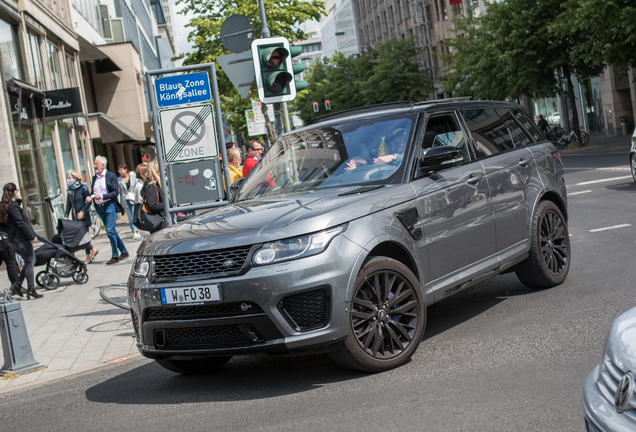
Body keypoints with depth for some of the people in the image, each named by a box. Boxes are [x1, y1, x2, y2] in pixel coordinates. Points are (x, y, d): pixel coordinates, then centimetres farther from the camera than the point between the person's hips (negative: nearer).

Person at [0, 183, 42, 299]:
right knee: (29, 262, -2)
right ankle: (31, 289, 0)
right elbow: (20, 223, -20)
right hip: (22, 239, -9)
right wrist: (31, 236, -18)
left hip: (14, 240, 9)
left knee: (30, 261, 18)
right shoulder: (12, 206, -17)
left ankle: (18, 283, 14)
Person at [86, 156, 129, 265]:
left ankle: (115, 256, -6)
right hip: (99, 207, 7)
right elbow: (94, 193, 18)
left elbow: (115, 192, -11)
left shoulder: (111, 176, -5)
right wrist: (90, 197, -4)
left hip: (109, 206, -7)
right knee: (111, 231, 10)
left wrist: (102, 196, -20)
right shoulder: (94, 178, 14)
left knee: (110, 231, -14)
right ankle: (124, 252, 21)